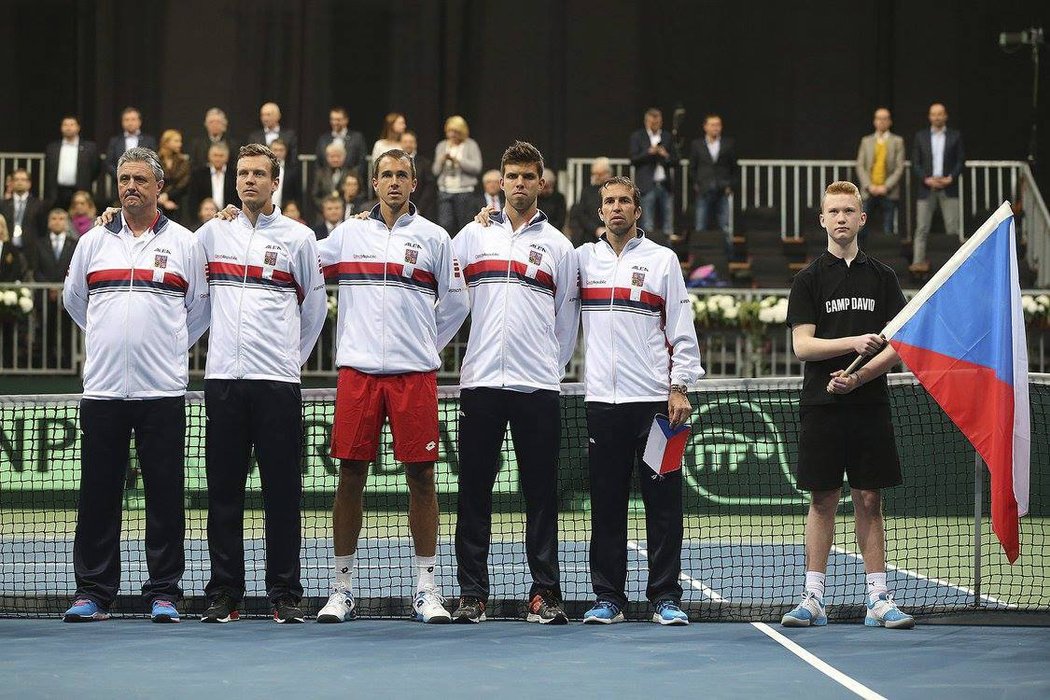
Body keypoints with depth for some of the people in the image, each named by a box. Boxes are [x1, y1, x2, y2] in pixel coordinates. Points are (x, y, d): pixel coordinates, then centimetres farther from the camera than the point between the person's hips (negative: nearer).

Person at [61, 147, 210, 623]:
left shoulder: (184, 243, 6)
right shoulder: (93, 241, 10)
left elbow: (200, 307, 13)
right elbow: (73, 299, 22)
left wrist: (169, 348, 11)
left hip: (163, 390, -1)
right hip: (103, 388, 1)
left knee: (165, 495, -1)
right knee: (98, 495, 2)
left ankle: (164, 593, 4)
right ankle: (93, 592, 7)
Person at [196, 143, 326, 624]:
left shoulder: (299, 237, 6)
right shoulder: (212, 233, 11)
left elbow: (315, 305, 12)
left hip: (278, 381, -2)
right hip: (223, 377, 2)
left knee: (283, 493, -1)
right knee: (223, 491, 3)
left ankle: (285, 595, 3)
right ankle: (224, 593, 7)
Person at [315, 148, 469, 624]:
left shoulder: (433, 238, 7)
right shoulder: (347, 233, 9)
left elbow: (455, 302, 13)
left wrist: (427, 345, 11)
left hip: (414, 373, -1)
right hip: (357, 371, 1)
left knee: (420, 477, 0)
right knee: (350, 476, 1)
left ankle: (426, 590, 6)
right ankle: (342, 589, 8)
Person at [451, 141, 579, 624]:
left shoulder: (557, 245, 9)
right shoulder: (472, 235, 11)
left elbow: (567, 318, 12)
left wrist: (552, 368, 8)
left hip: (537, 386, 0)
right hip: (480, 381, 1)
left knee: (541, 493, 0)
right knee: (474, 491, 1)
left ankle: (545, 593, 3)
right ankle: (472, 593, 5)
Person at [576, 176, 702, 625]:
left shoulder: (662, 259, 6)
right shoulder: (583, 258, 12)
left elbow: (682, 331, 4)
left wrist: (680, 387, -5)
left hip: (654, 399, -2)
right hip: (602, 399, 2)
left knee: (663, 502, -2)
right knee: (606, 504, 3)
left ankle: (665, 597, 2)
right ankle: (608, 597, 9)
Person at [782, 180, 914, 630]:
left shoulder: (882, 277, 8)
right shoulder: (809, 280, 3)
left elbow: (896, 346, 3)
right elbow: (802, 346, -5)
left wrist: (858, 376, -12)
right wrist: (854, 343, -19)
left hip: (869, 405, 1)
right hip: (821, 407, -1)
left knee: (869, 501, 3)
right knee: (822, 501, 2)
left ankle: (878, 598, 6)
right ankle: (813, 598, 6)